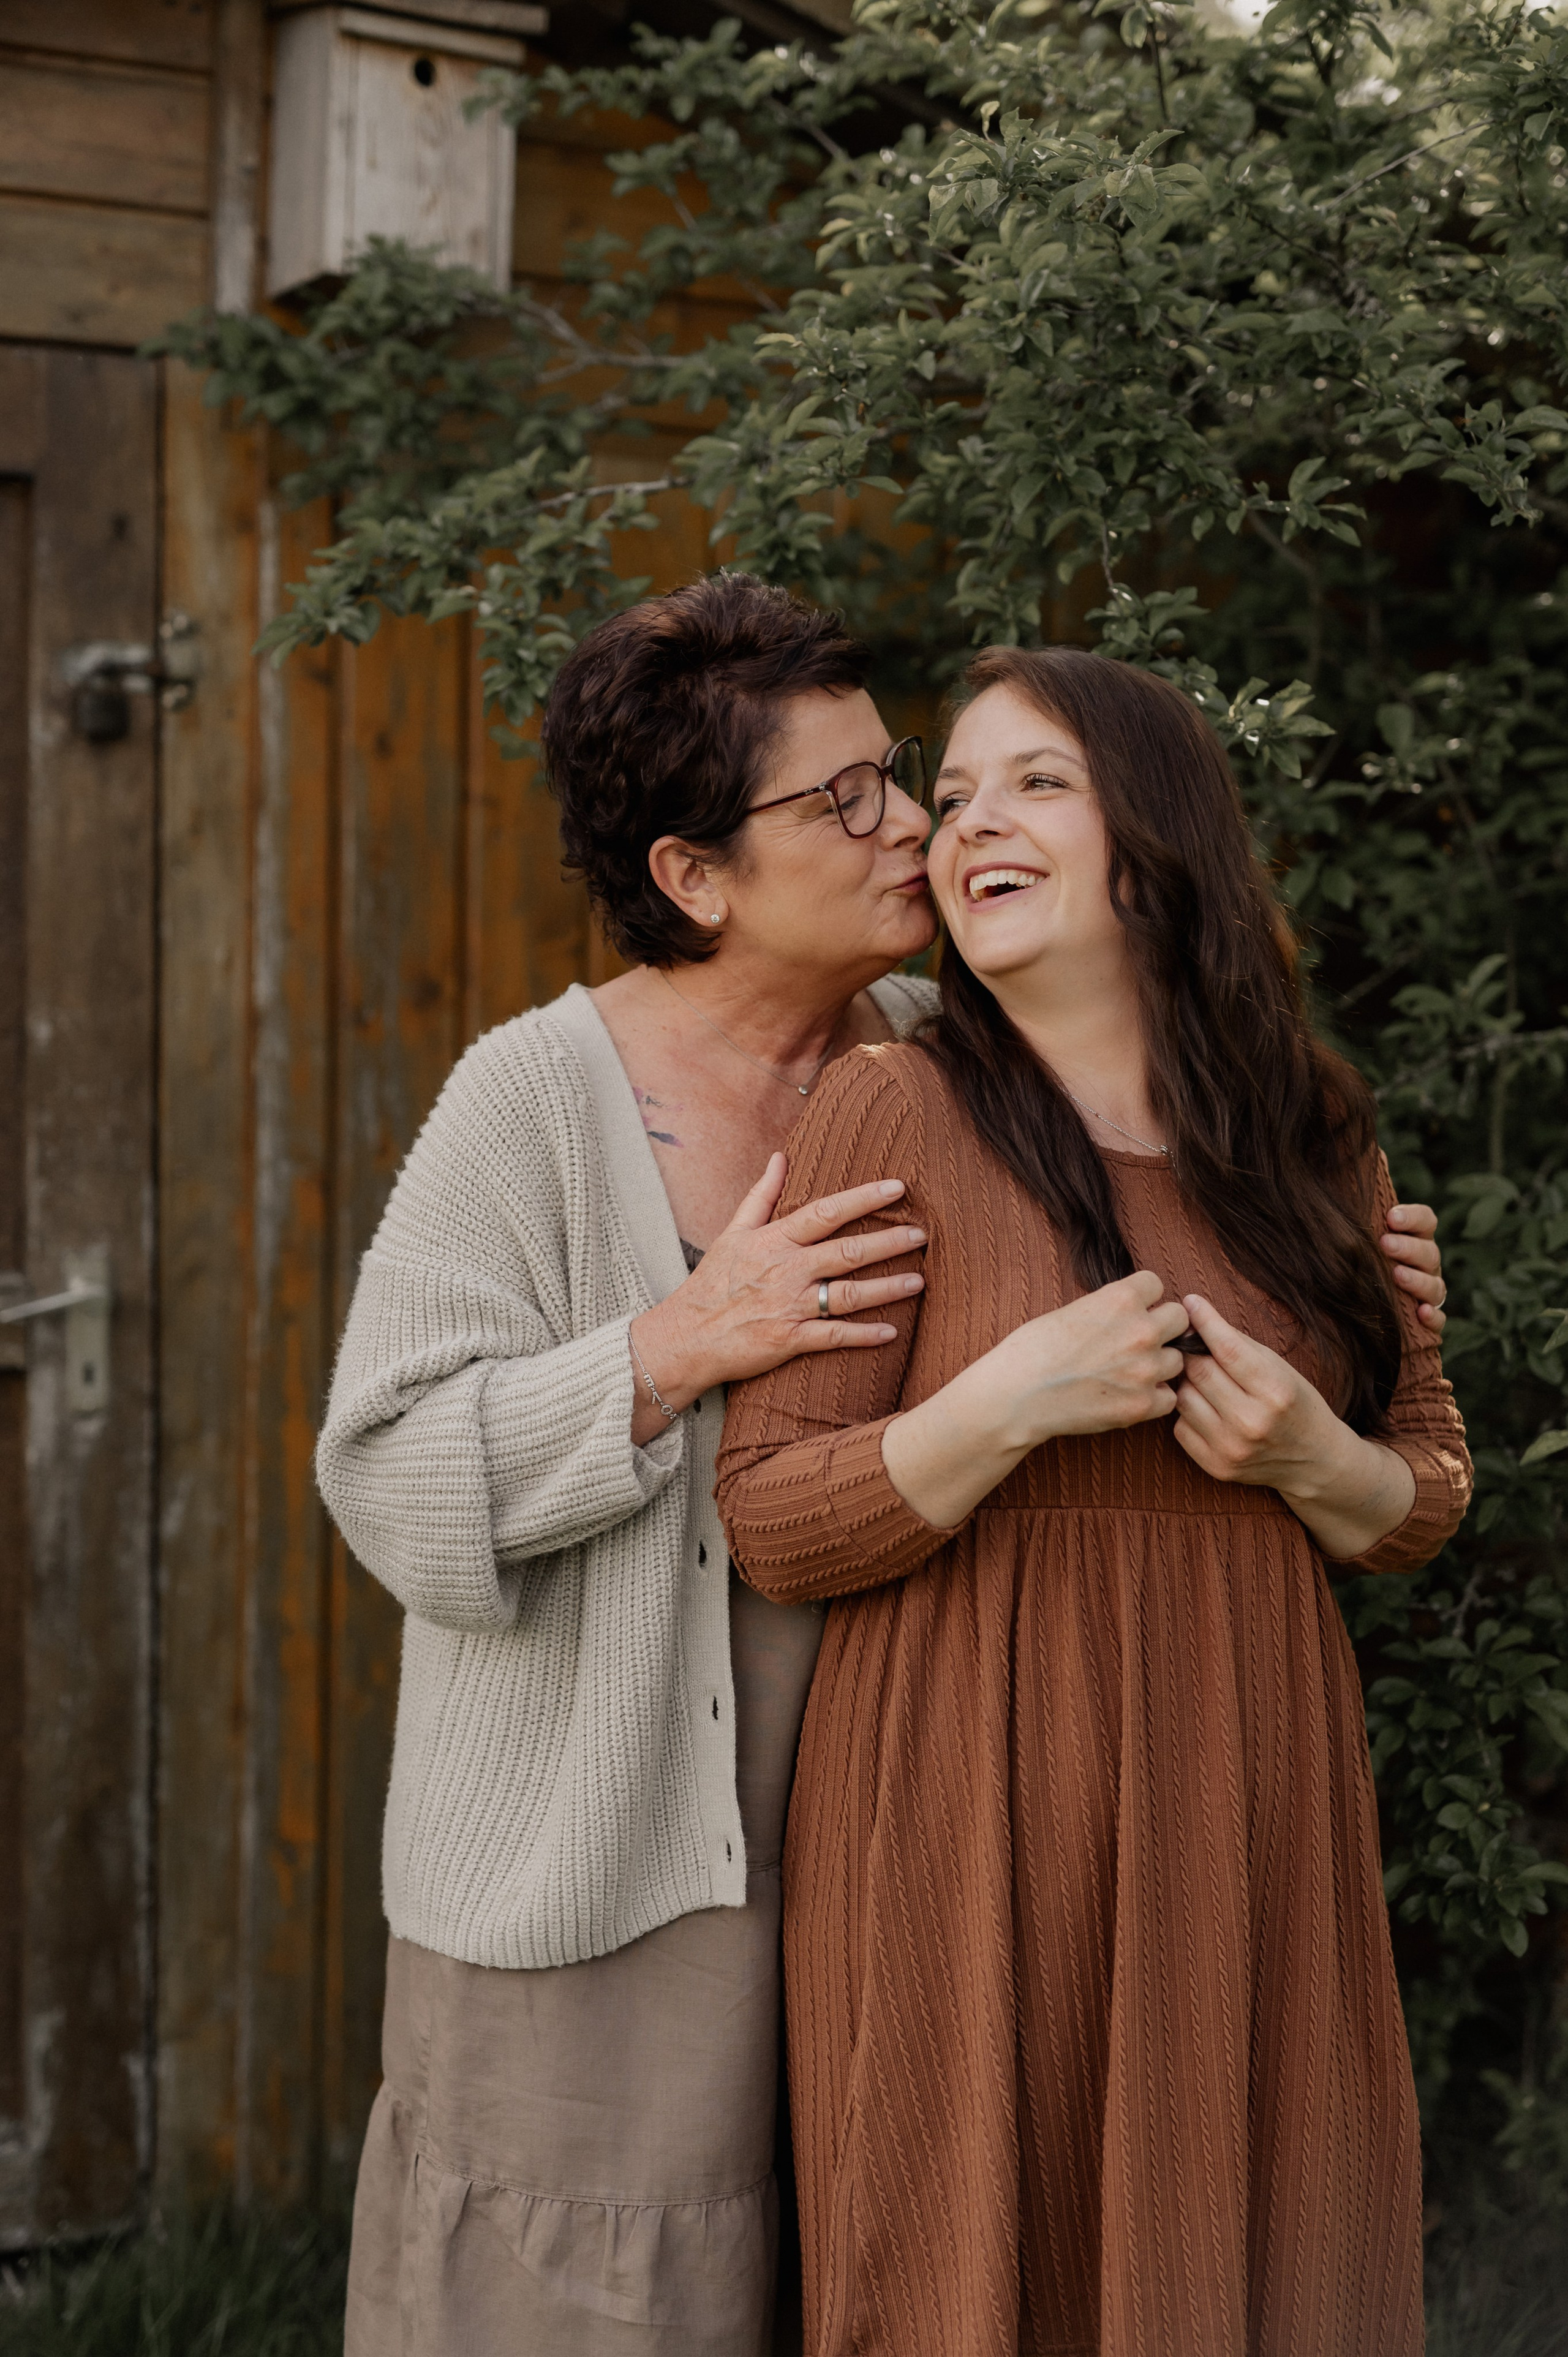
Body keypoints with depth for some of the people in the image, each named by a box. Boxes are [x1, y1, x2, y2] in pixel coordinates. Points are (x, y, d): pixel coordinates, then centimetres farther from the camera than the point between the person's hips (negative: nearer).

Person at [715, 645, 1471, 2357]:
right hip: (973, 1818, -4)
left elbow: (1430, 1495, 14)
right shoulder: (895, 1112, -6)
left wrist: (1312, 1458, -7)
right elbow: (771, 1526, -8)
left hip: (1247, 1822, 4)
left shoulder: (1308, 1141, 7)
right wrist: (1010, 1404, -21)